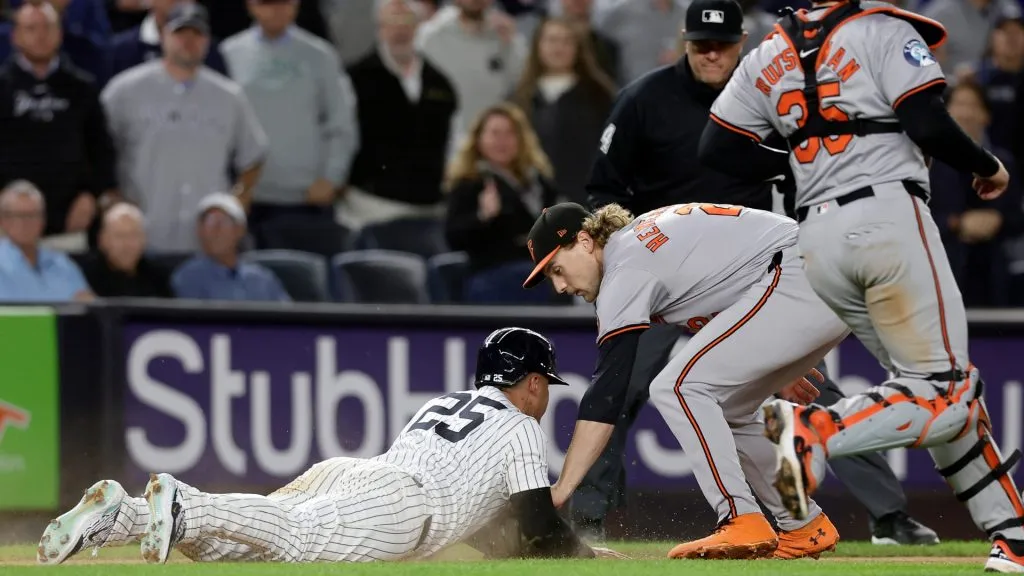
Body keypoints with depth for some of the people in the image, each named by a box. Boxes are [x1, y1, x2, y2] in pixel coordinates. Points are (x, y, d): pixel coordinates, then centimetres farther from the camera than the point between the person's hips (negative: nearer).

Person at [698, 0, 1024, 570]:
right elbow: (929, 125, -12)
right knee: (943, 390, -6)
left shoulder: (769, 57, 16)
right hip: (889, 216, -7)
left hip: (816, 239, 7)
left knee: (947, 392, 12)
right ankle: (819, 431, -29)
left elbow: (718, 148, 15)